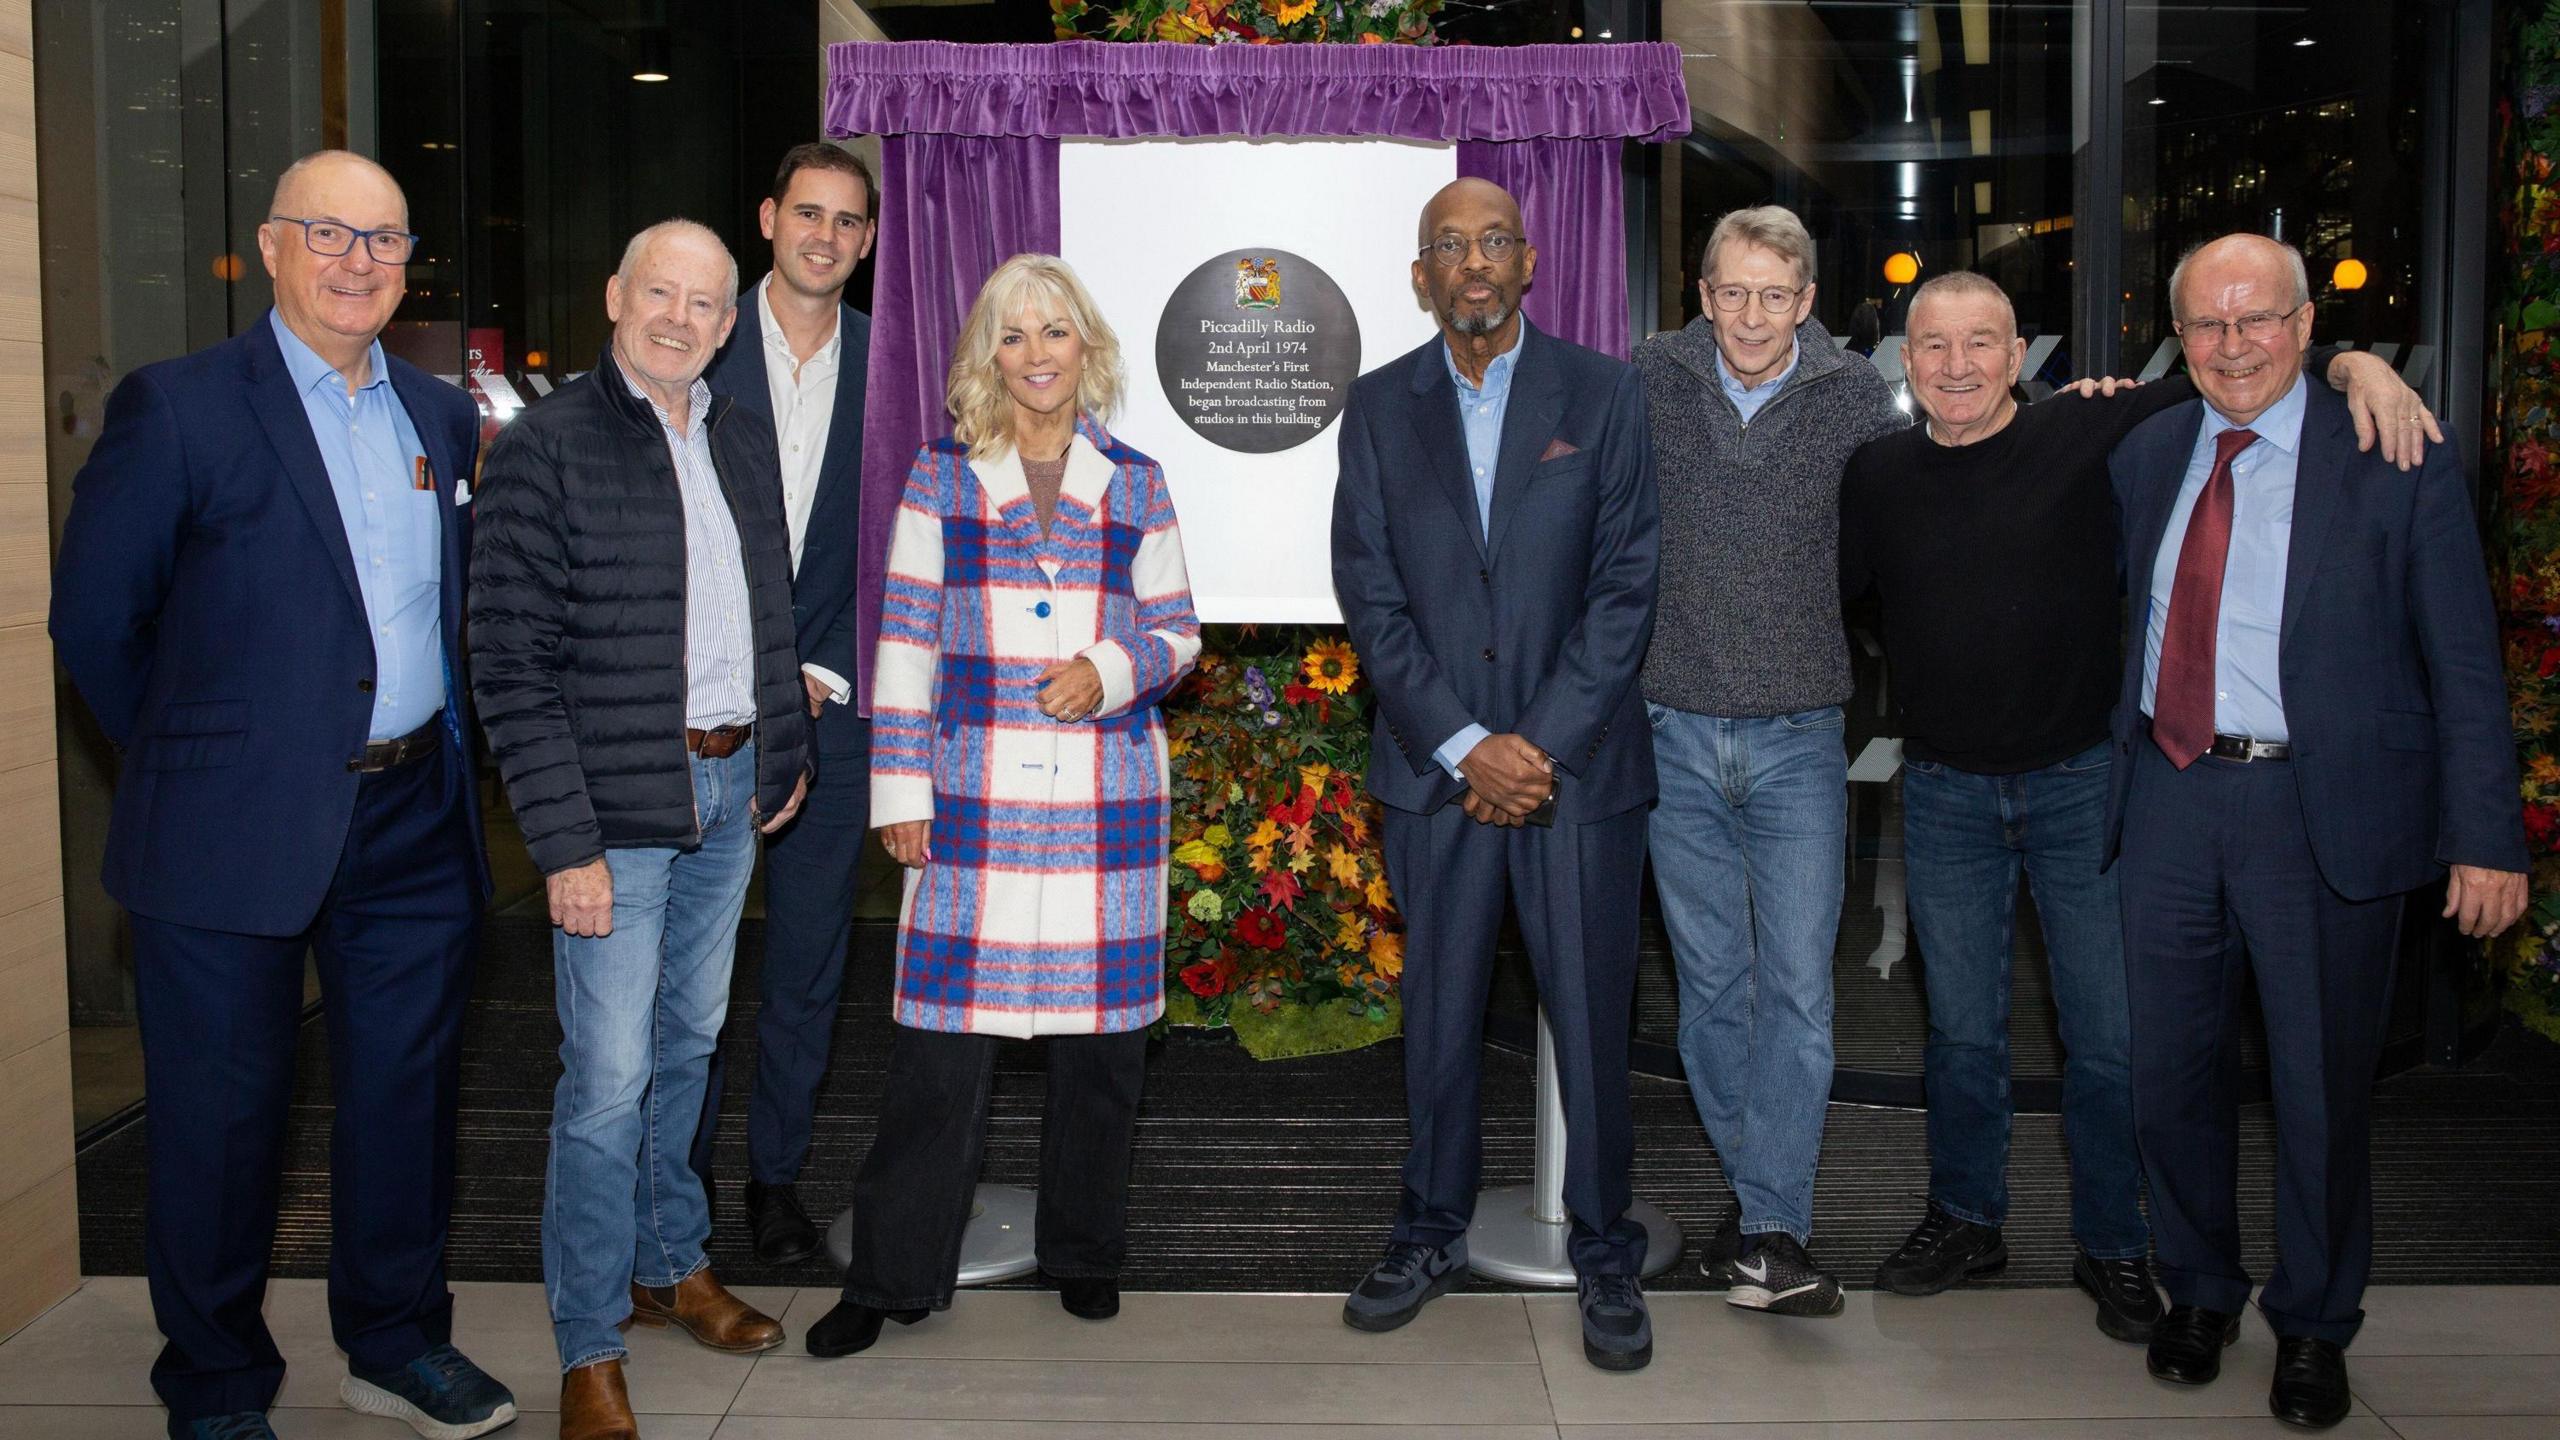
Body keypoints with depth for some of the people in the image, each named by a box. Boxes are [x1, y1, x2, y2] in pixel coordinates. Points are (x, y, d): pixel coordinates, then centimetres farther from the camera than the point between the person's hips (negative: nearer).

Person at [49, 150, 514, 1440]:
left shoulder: (442, 416, 10)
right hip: (238, 832, -5)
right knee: (221, 1112, 7)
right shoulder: (176, 408, -7)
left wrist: (443, 743, 10)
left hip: (415, 821, 5)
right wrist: (199, 753, 1)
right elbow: (92, 622, -4)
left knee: (407, 1088, 14)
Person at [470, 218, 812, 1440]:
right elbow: (509, 663, -14)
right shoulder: (546, 446, -11)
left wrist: (783, 748, 13)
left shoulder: (743, 437, 9)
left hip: (730, 791, 6)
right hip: (617, 805, -6)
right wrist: (564, 841, -18)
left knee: (690, 1044, 18)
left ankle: (670, 1265, 36)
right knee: (608, 1076, -3)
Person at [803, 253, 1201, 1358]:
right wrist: (901, 789, -1)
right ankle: (895, 1275, 11)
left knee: (1100, 1037, 6)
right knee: (942, 1040, -2)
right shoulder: (941, 479, 6)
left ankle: (1084, 1254, 24)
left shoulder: (1135, 486, 10)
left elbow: (1176, 632, 11)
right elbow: (905, 641, 4)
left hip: (1108, 800, 2)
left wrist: (1111, 671, -11)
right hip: (974, 800, -1)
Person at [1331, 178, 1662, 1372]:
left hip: (1577, 763, -1)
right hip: (1435, 768, 2)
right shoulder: (1379, 409, 6)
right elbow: (1369, 594, 0)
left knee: (1592, 1016, 3)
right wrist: (1466, 746, -10)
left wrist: (1541, 743, -11)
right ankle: (1432, 1232, 27)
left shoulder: (1603, 395, 2)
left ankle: (1604, 1252, 19)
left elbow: (1627, 584, -3)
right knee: (1437, 1011, 10)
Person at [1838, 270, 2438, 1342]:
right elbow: (1815, 590, 16)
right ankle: (1965, 1220, 32)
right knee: (1961, 1029, 13)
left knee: (2107, 1034, 6)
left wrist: (2352, 363, -21)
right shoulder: (1876, 475, 1)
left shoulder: (2089, 433, -7)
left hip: (2082, 782, -2)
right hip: (1944, 792, 2)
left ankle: (2112, 1247, 24)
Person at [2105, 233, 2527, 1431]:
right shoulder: (2141, 455, 8)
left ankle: (2312, 1327, 29)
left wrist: (2486, 838, -10)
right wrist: (2115, 771, 9)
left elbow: (2464, 666, -5)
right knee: (2170, 1071, 13)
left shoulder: (2396, 461, -5)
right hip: (2167, 798, 4)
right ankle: (2199, 1291, 35)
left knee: (2322, 1085, 8)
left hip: (2322, 812, -3)